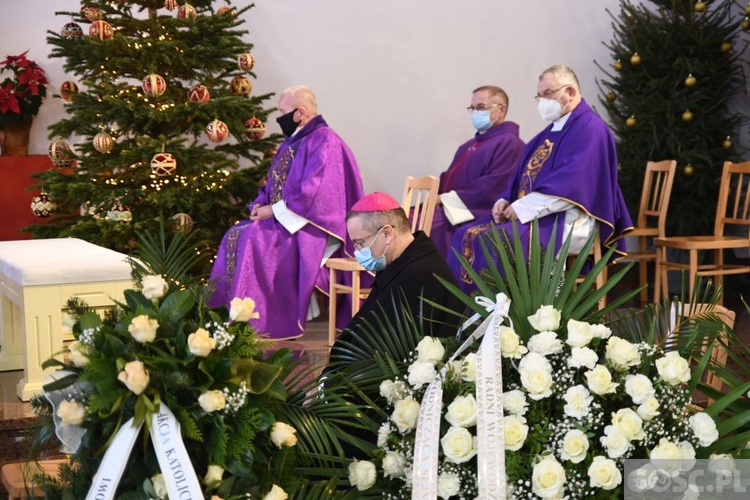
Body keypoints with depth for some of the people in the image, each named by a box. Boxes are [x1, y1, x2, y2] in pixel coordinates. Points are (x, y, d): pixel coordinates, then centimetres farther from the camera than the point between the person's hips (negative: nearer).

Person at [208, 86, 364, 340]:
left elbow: (311, 195, -23)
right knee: (235, 235, -5)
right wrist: (261, 204, 2)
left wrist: (273, 211, -17)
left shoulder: (324, 143, -14)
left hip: (310, 228, -10)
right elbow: (276, 184, 23)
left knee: (254, 239, -27)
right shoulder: (293, 141, 17)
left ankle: (256, 323, -22)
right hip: (283, 220, 10)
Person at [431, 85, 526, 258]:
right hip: (448, 207, 9)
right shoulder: (470, 145, 26)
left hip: (473, 213, -9)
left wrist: (447, 198, -18)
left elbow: (493, 187, -17)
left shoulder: (509, 143, -6)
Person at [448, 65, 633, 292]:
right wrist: (505, 201, 1)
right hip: (528, 213, 10)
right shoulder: (552, 131, 22)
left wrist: (522, 207, -21)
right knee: (466, 236, -6)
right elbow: (526, 174, 22)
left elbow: (570, 183, -20)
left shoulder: (589, 128, -8)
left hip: (567, 222, -9)